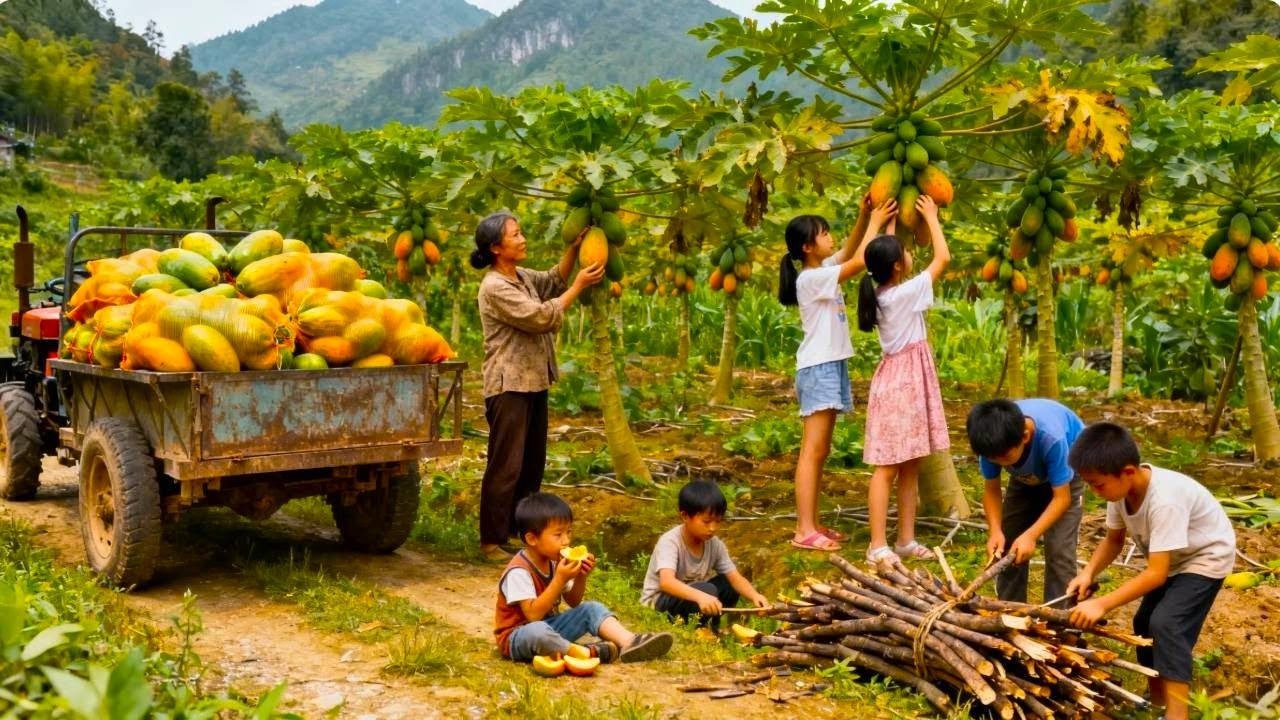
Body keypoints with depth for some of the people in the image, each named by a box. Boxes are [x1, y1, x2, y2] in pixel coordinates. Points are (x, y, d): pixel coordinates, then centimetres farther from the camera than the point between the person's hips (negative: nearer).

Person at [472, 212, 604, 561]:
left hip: (534, 382, 9)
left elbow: (553, 280, 22)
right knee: (505, 467, -5)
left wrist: (575, 246, 6)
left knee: (532, 465, 15)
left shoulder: (522, 277, 9)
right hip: (509, 386, -9)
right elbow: (541, 317, -19)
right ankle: (492, 542, 4)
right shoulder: (494, 287, -17)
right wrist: (579, 286, -12)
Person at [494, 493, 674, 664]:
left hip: (549, 627, 8)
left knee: (591, 609, -3)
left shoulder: (554, 562, 3)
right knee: (537, 630, -40)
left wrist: (580, 578, -11)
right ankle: (587, 653, -29)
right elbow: (533, 614, -29)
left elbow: (573, 603, 9)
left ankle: (629, 642, -23)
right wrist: (560, 579, -32)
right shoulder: (519, 571, -22)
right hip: (519, 636, -8)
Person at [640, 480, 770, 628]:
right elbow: (666, 582, -44)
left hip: (689, 596, 7)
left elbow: (736, 578, -11)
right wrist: (700, 596, -60)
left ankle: (709, 627, 2)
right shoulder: (670, 542, -28)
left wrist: (755, 596, -33)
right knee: (707, 590, -30)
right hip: (658, 601, -7)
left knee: (729, 585, -9)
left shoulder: (715, 544, -8)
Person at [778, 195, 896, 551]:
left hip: (832, 365, 10)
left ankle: (812, 524, 15)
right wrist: (875, 221, -6)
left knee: (820, 451, 10)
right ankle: (804, 531, -10)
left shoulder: (823, 270, 12)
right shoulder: (811, 279, -15)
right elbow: (859, 261, -19)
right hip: (818, 368, -10)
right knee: (812, 451, -10)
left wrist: (864, 216, 7)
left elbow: (849, 251, 22)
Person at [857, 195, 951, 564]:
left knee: (910, 466, 11)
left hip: (904, 379, 9)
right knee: (888, 467, -7)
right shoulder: (906, 293, -16)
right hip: (902, 382, -9)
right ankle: (878, 545, -4)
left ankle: (906, 539, 17)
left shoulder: (881, 293, 5)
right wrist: (931, 217, 3)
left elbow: (886, 253, 25)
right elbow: (943, 257, -9)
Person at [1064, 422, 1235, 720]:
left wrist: (1102, 604, -42)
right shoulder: (1121, 486, -18)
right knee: (1145, 622, 12)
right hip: (1171, 559, 8)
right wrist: (1089, 572, -21)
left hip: (1206, 557, -8)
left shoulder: (1165, 500, -40)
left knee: (1167, 624, -23)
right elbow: (1114, 540, -3)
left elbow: (1156, 573, -38)